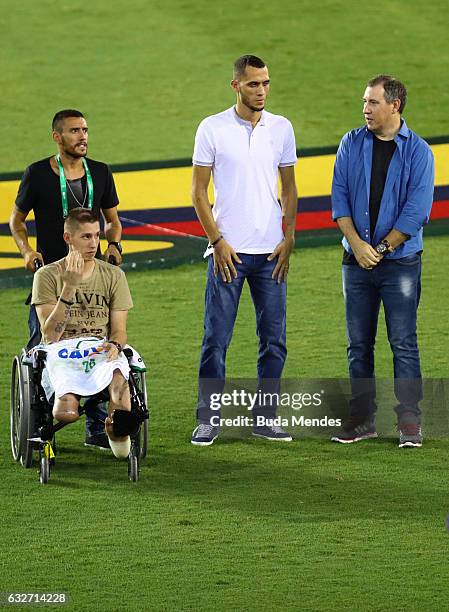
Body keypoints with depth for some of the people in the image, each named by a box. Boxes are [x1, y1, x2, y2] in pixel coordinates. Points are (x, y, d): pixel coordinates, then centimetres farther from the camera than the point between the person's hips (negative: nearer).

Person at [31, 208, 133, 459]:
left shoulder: (113, 275, 14)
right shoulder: (48, 276, 5)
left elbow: (119, 330, 10)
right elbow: (50, 334, -5)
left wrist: (115, 345, -15)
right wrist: (69, 287, -14)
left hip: (102, 347, 2)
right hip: (62, 350, -2)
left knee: (117, 371, -37)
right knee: (67, 413, -32)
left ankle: (116, 428, -5)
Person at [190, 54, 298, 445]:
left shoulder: (281, 128, 7)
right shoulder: (213, 128, -2)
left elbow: (289, 188, 13)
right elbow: (199, 191, -1)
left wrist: (289, 238, 2)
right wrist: (217, 241, -8)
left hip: (271, 252, 3)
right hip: (227, 251, -3)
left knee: (274, 340, 4)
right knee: (216, 339, -1)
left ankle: (264, 418, 13)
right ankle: (209, 419, 7)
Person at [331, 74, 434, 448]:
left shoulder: (418, 151, -3)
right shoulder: (352, 144, 6)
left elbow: (416, 210, -8)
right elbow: (340, 196, 2)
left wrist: (382, 248, -11)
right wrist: (356, 244, -10)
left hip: (401, 261, -3)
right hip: (357, 261, 3)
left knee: (404, 343, -5)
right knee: (359, 344, 6)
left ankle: (410, 422, 0)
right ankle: (362, 419, 13)